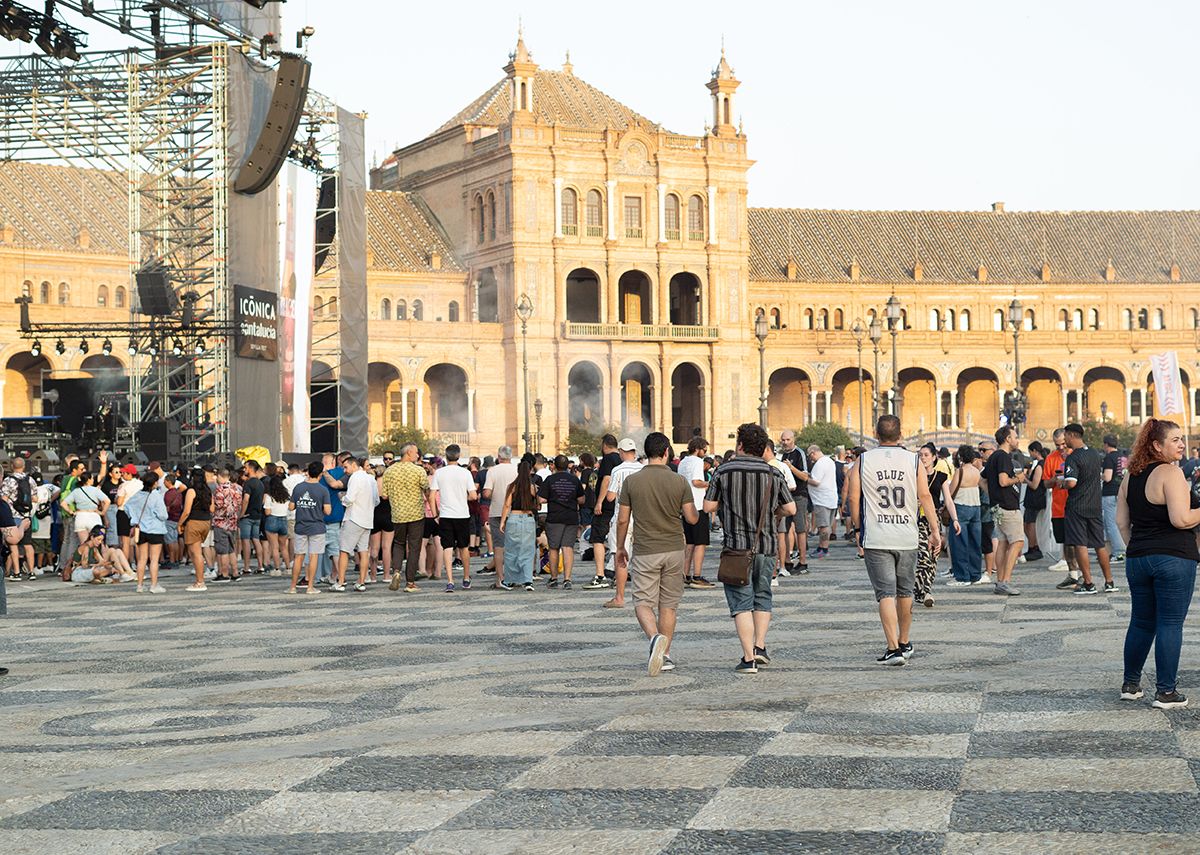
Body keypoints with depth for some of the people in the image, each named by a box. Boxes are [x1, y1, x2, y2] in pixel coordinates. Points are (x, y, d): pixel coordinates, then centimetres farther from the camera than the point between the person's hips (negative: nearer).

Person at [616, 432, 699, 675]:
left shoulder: (631, 481, -4)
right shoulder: (679, 482, -4)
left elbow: (622, 520, 0)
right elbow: (692, 518, -3)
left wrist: (620, 548, 13)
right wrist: (694, 511, 21)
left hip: (645, 552, -2)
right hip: (674, 550, 2)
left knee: (643, 603, 0)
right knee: (668, 605, 11)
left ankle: (655, 638, -27)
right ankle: (665, 655, 14)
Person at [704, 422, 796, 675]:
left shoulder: (724, 471, -5)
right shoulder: (773, 474, 2)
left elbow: (708, 507, -2)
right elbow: (791, 509, 4)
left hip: (736, 545, -2)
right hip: (765, 545, 3)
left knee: (741, 602, -1)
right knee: (762, 597, 20)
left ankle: (749, 658, -7)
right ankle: (760, 646, 10)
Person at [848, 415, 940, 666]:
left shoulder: (863, 461, 0)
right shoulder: (912, 460, 3)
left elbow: (853, 498, -1)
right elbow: (925, 496, 0)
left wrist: (858, 530, 10)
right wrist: (935, 530, 5)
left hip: (876, 539, -2)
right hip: (907, 537, 2)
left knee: (886, 592, -4)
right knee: (905, 590, 16)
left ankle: (893, 648, -13)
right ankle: (905, 643, 28)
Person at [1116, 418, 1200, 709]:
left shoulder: (1131, 477, 10)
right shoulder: (1170, 473, -13)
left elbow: (1121, 521, 13)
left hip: (1138, 559, 7)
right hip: (1173, 558, -7)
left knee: (1141, 623, 17)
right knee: (1170, 625, 0)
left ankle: (1130, 684, 24)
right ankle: (1166, 692, 2)